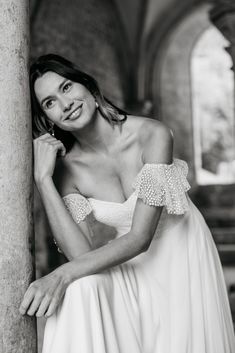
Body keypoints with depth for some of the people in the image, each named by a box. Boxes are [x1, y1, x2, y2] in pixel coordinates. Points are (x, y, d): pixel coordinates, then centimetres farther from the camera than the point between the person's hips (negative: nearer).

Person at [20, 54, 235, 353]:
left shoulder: (152, 135, -21)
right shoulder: (67, 168, -10)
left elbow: (140, 237, -24)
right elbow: (82, 254, -21)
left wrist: (63, 274, -34)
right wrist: (43, 178, -24)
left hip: (182, 261, -1)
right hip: (129, 265, 2)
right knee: (78, 289, -27)